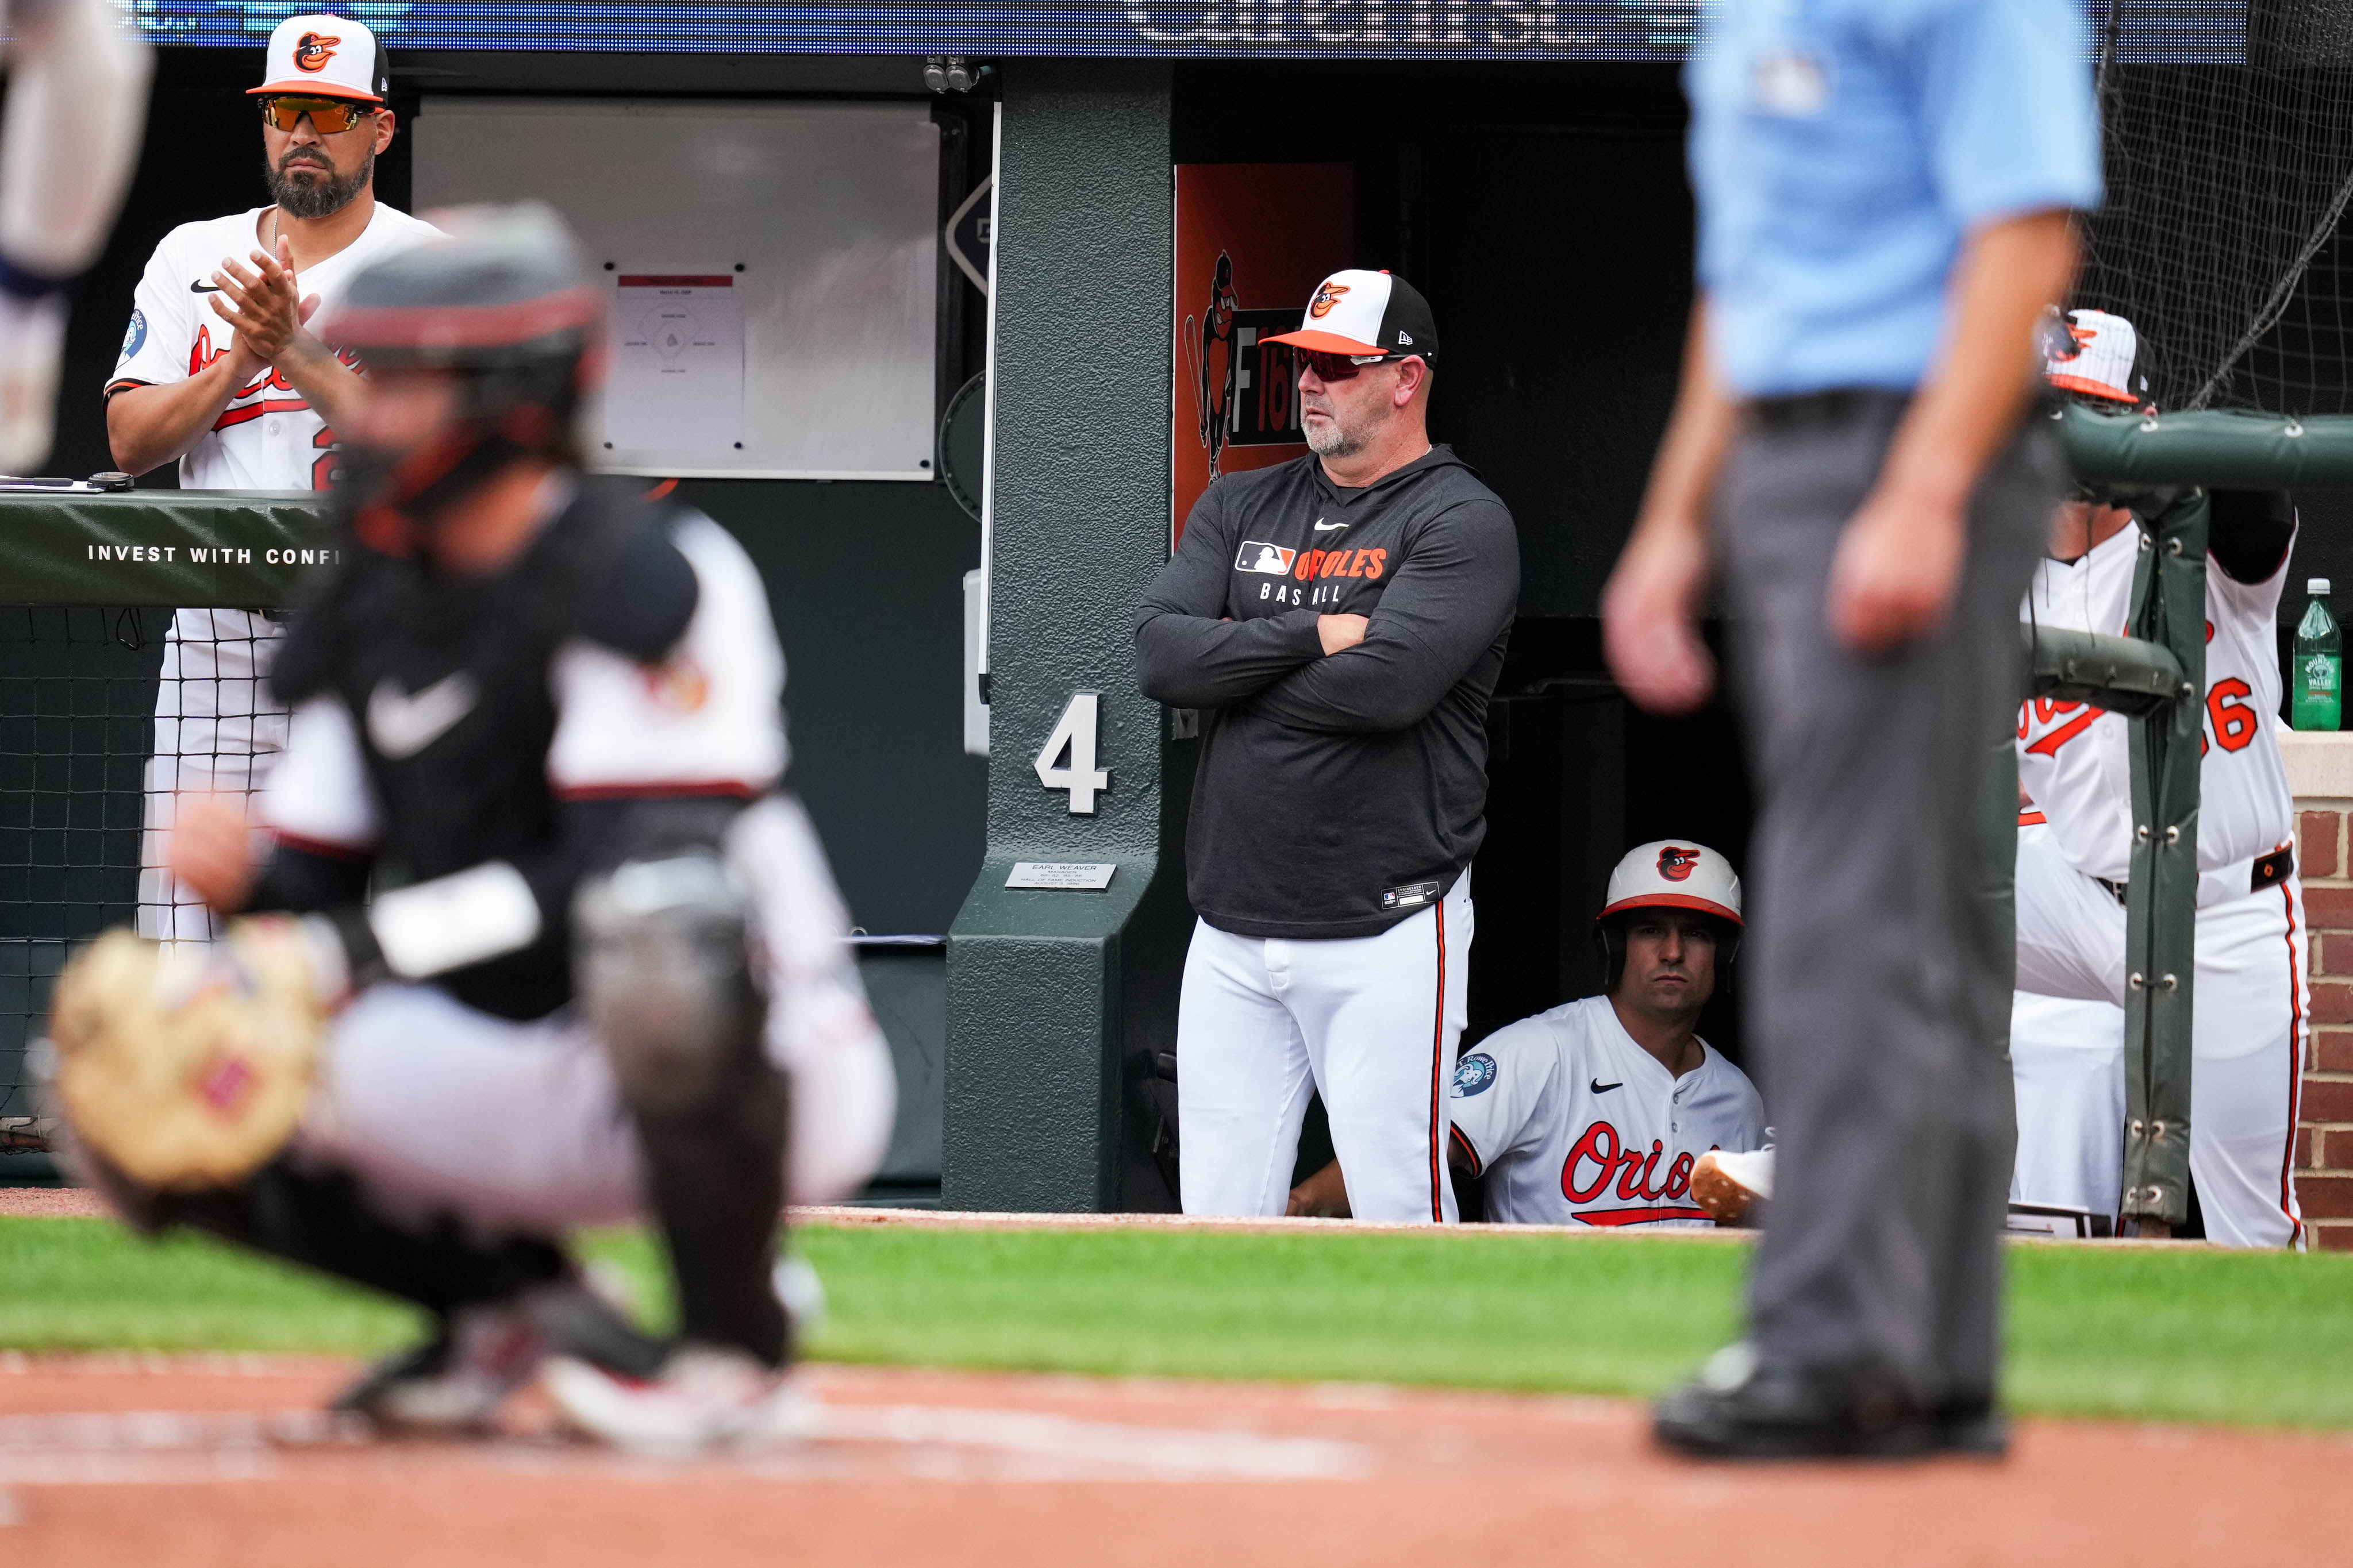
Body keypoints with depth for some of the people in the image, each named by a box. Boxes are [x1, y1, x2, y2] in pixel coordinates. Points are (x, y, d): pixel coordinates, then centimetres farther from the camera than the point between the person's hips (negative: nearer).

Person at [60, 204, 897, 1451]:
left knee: (668, 933, -41)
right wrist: (244, 889, -18)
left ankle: (732, 1348, -19)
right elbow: (319, 900, 7)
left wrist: (360, 943, -28)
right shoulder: (370, 614, 8)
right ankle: (510, 1301, 11)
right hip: (532, 1096, 7)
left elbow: (635, 875, -25)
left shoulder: (638, 576, -15)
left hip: (757, 1074, -7)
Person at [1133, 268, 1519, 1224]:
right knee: (1217, 1224, 3)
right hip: (1232, 936, 6)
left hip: (1384, 937, -6)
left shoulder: (1462, 523, -4)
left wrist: (1236, 662, -4)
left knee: (1399, 1217, -9)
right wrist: (1310, 635, -11)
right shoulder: (1241, 508, 15)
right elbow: (1160, 653, 1)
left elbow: (1388, 681, -18)